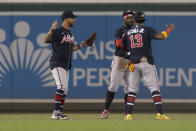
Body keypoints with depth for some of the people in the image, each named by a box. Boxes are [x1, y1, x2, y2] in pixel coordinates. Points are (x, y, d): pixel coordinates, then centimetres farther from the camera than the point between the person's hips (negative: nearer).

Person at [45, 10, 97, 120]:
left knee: (65, 90, 9)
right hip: (57, 64, -9)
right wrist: (52, 30, -39)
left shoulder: (69, 33, 17)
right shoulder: (58, 31, -10)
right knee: (62, 87, -18)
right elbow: (46, 40, -24)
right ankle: (56, 112, -19)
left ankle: (59, 112, 14)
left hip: (66, 65, 9)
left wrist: (83, 45, 21)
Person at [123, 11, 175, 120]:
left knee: (132, 89, 8)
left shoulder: (128, 33, 12)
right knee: (155, 87, -3)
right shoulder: (147, 30, -1)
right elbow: (161, 36, -16)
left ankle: (129, 114, -2)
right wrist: (169, 29, 1)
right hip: (146, 62, -3)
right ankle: (160, 113, -12)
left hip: (133, 63, 3)